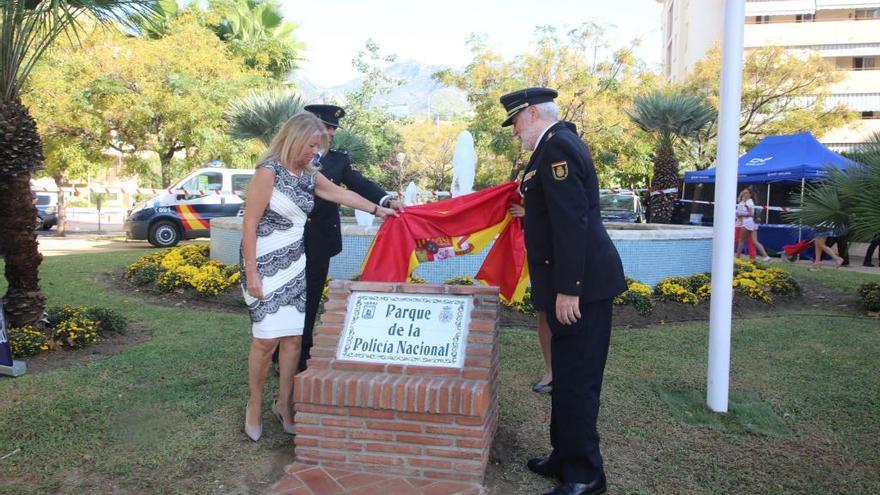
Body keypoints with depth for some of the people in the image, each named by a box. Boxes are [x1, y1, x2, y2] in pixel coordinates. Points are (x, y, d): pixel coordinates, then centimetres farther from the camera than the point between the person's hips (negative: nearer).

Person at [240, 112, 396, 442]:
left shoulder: (309, 176, 8)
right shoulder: (269, 172, -13)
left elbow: (342, 194, 22)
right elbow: (249, 224, -14)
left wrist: (377, 210, 27)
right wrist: (251, 273, -17)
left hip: (295, 265, 7)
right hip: (265, 266, -6)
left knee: (293, 337, 5)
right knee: (267, 339, -7)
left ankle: (283, 404, 20)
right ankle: (255, 405, 15)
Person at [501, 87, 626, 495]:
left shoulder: (557, 146, -15)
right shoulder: (560, 143, 17)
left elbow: (572, 221, -23)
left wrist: (567, 289, -23)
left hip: (580, 283, -10)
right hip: (578, 281, 10)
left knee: (575, 380, -2)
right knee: (567, 377, 17)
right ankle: (566, 458, 30)